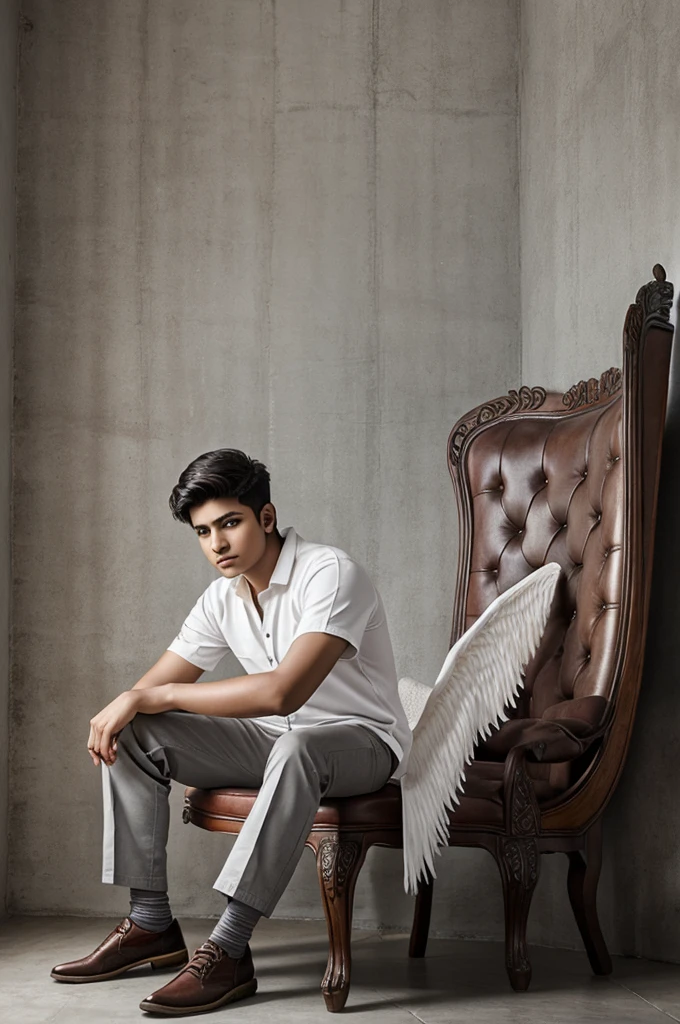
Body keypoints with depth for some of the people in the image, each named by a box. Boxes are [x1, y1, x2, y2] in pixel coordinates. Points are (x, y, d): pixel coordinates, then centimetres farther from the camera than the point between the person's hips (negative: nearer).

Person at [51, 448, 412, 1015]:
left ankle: (228, 951, -36)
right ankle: (151, 923, -6)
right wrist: (120, 709, -20)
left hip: (360, 740, -7)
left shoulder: (330, 574, -23)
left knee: (296, 748, -42)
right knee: (133, 735, -8)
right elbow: (154, 686, 7)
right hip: (274, 738, 7)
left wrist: (155, 696, -29)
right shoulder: (222, 598, 2)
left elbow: (283, 693, -36)